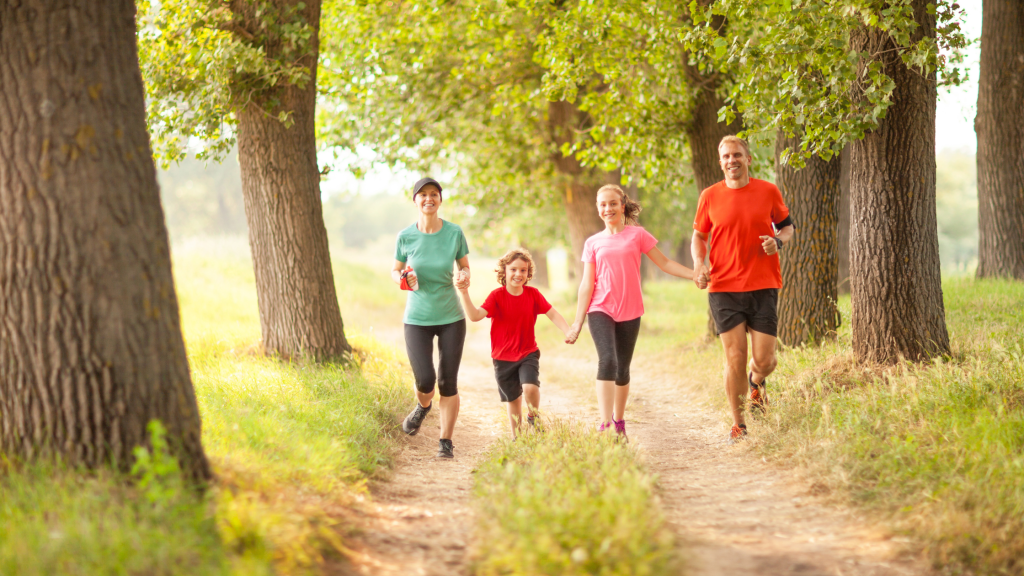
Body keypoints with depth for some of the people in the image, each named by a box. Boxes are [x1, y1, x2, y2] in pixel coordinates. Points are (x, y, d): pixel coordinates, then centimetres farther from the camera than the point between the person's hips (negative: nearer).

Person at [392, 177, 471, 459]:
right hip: (417, 319, 0)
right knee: (425, 380, -10)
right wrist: (403, 280, -14)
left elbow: (464, 267, 8)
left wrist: (464, 275, -16)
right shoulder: (405, 237, -4)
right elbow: (395, 270, 9)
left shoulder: (454, 233, -5)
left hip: (451, 318, 0)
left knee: (448, 382, -1)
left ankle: (446, 441, 12)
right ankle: (423, 405, 27)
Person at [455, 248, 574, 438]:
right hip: (503, 358, 0)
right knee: (513, 399, 12)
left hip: (528, 353, 0)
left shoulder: (533, 294, -5)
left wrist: (567, 332, -25)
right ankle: (516, 438, 31)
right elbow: (475, 316, -23)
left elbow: (553, 314, -8)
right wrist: (464, 293, -37)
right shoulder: (497, 296, -12)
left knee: (530, 387, -24)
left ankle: (533, 418, 7)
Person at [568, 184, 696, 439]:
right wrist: (577, 322, 3)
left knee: (623, 368, 7)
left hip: (629, 312, 1)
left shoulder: (637, 235, 4)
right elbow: (587, 284, 6)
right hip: (600, 310, -1)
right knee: (607, 360, -20)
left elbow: (664, 263, 7)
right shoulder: (593, 243, 6)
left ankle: (619, 422, 24)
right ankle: (605, 424, -25)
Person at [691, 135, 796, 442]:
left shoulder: (768, 191, 3)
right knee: (734, 358, -3)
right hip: (724, 289, 0)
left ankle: (756, 381, 35)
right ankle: (738, 424, 12)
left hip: (763, 286, 0)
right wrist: (699, 263, -4)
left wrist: (779, 240, -8)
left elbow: (787, 225, 15)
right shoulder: (710, 196, 3)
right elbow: (699, 235, 15)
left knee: (764, 361, -3)